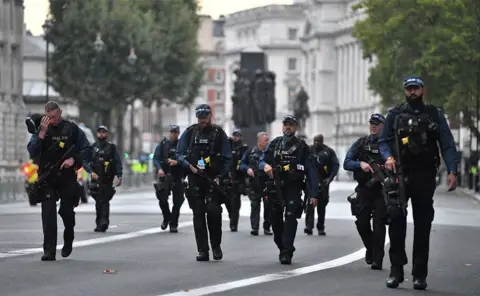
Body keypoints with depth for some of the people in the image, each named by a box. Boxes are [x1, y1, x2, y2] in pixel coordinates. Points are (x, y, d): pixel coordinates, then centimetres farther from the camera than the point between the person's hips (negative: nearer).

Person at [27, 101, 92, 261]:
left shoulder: (72, 129, 0)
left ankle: (68, 241, 35)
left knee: (67, 212, 5)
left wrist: (74, 159, -15)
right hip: (47, 178, 0)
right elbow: (32, 152, -9)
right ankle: (49, 251, -12)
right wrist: (42, 133, -19)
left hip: (67, 177, 0)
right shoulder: (40, 130, 2)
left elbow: (87, 150, 3)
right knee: (48, 213, -11)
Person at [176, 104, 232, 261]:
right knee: (198, 214, 1)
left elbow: (228, 158, 2)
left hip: (213, 179, -2)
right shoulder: (190, 132, 7)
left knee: (213, 211, -14)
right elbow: (179, 154, 8)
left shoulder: (219, 133, 3)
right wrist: (190, 166, -9)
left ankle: (216, 246, 4)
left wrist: (220, 176, -9)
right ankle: (202, 251, 5)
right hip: (195, 179, 2)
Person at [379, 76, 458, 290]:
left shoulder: (434, 115, 7)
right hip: (400, 175, 0)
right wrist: (388, 157, -11)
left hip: (425, 177, 0)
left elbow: (447, 145, 3)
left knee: (423, 225, 3)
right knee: (396, 223, -4)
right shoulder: (395, 115, 9)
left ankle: (420, 274, 7)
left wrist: (452, 171, -8)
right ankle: (396, 270, 2)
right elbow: (383, 141, 10)